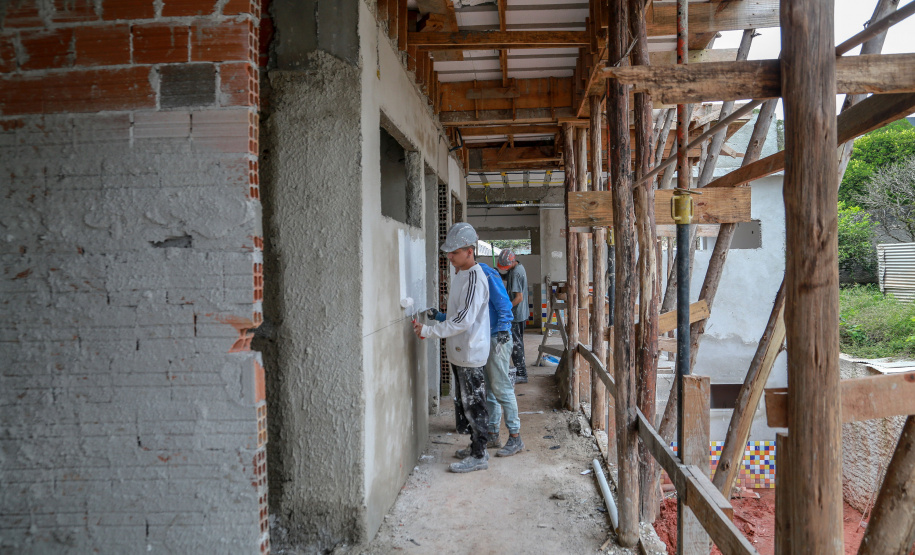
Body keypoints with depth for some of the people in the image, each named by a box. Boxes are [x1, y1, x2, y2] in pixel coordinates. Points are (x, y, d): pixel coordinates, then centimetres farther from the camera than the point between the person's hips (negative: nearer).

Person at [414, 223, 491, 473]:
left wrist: (428, 330, -24)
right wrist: (449, 340, 23)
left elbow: (464, 319, -27)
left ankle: (479, 456, 10)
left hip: (471, 353, -10)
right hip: (459, 351, 10)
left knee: (474, 404, -1)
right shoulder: (460, 273, 12)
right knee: (466, 403, 17)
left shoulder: (474, 278, -20)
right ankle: (477, 448, 30)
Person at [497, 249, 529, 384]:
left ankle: (521, 374, 0)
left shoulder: (516, 273, -22)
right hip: (522, 313, 10)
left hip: (516, 315, -10)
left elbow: (519, 297, -25)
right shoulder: (520, 267, 8)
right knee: (518, 342, 19)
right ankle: (521, 369, 29)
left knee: (516, 344, -4)